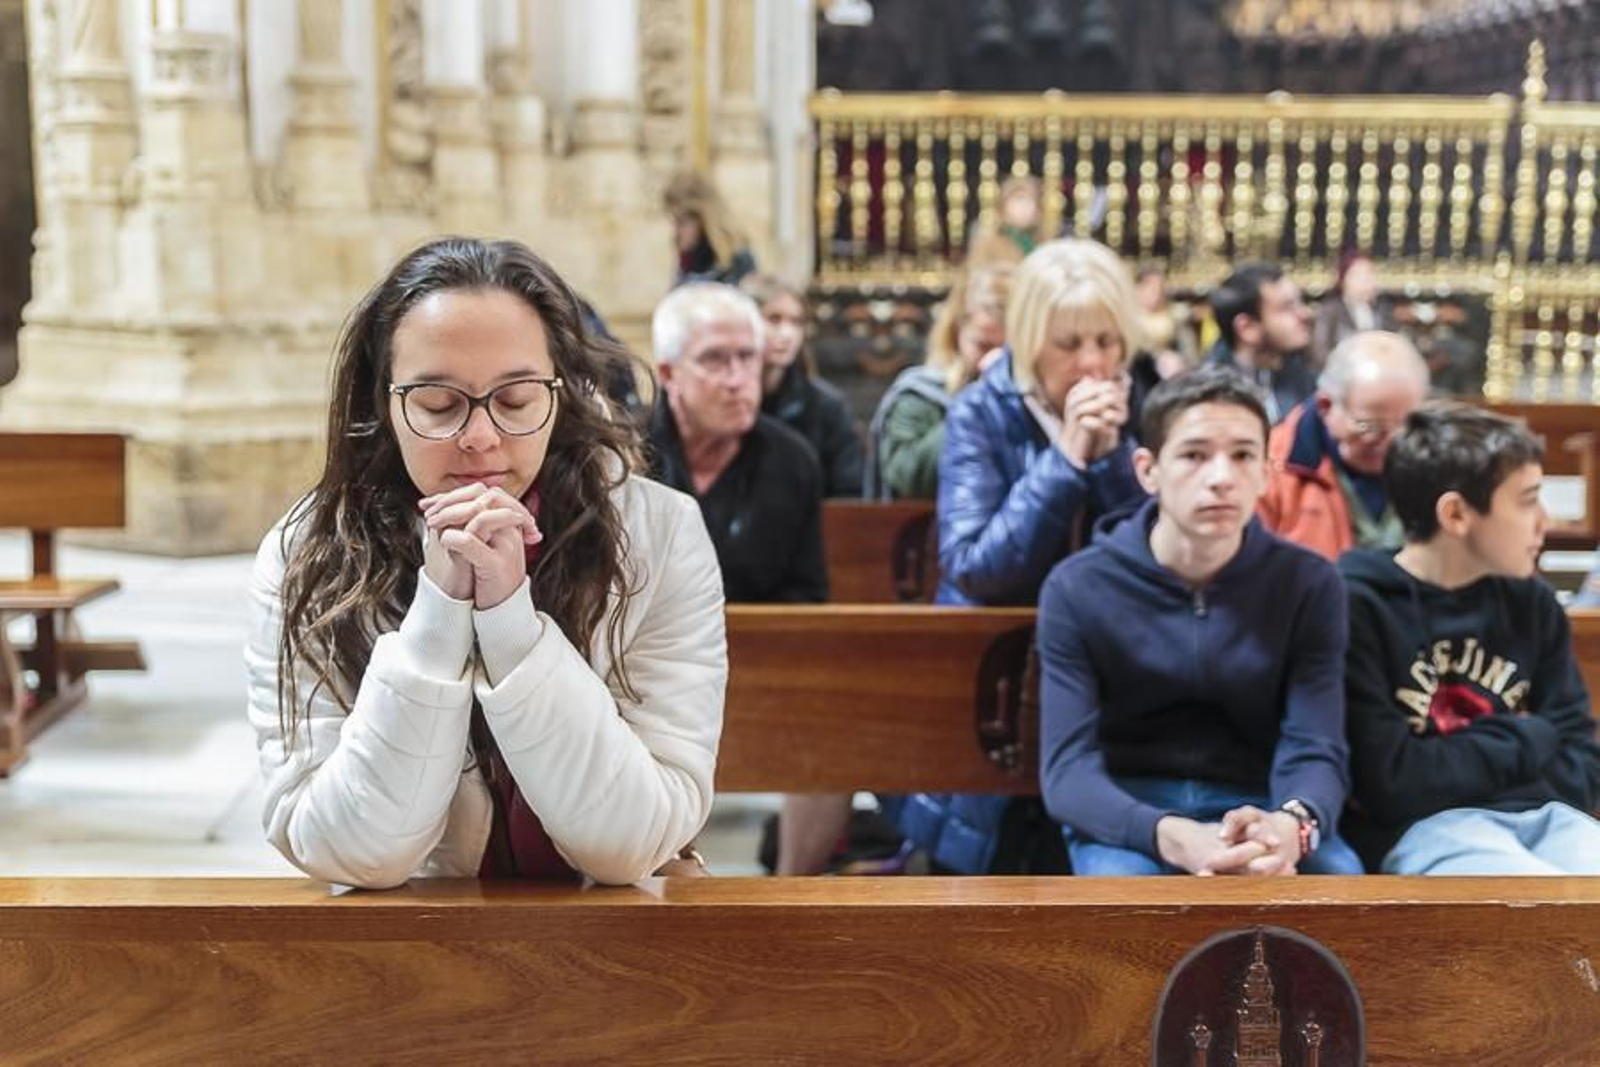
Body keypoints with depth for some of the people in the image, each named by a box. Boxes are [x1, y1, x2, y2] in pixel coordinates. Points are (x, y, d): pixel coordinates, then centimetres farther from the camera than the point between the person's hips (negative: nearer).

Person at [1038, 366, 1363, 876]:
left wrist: (1290, 824, -38)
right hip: (1125, 816, -1)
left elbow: (1316, 750, -11)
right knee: (1118, 884, -36)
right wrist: (1170, 837, -39)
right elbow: (1067, 767, -17)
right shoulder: (1078, 588, -10)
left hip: (1256, 808, 2)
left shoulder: (1308, 583, -4)